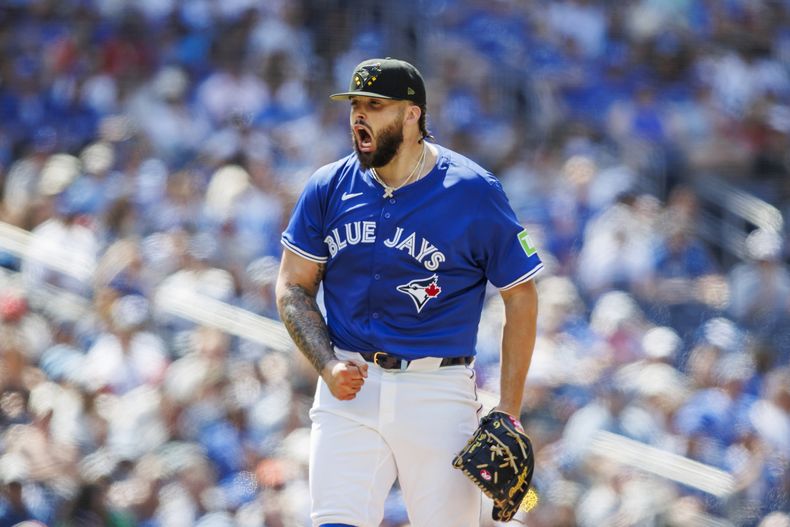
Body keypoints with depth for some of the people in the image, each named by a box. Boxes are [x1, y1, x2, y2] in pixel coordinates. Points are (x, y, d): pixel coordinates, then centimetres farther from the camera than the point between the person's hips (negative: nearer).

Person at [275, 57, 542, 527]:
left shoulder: (474, 192, -5)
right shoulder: (329, 188, 4)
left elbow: (521, 298, 0)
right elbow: (293, 289, 10)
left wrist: (508, 415, -5)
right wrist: (328, 365, -8)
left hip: (438, 394, -2)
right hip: (350, 386, 2)